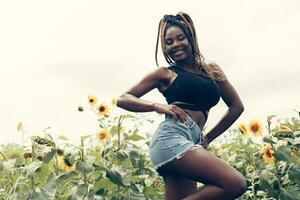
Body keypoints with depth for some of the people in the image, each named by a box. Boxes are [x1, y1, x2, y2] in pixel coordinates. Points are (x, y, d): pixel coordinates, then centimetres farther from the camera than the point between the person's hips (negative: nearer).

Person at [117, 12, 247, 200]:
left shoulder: (212, 70, 23)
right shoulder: (165, 73, 11)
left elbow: (236, 106, 26)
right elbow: (123, 99, 11)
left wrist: (207, 139, 20)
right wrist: (158, 106, -6)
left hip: (192, 144, 6)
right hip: (171, 138, -6)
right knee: (236, 183, -21)